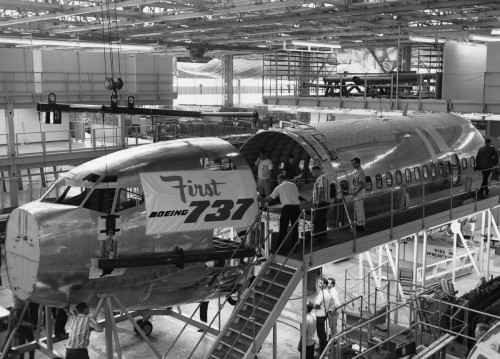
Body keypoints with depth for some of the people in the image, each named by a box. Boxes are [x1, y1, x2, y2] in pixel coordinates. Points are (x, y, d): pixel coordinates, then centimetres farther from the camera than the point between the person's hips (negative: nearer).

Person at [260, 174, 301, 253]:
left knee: (283, 227, 4)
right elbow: (297, 195, 16)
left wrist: (262, 201, 25)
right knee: (295, 227, 13)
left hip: (287, 207, -4)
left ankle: (281, 245, 5)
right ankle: (294, 245, 19)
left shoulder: (279, 187, 6)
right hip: (296, 207, 4)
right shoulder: (293, 185, 15)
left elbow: (271, 198, 9)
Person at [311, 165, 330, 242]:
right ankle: (323, 236, 18)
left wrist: (318, 201, -23)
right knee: (322, 221, 13)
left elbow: (321, 189, -26)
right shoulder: (323, 177, 21)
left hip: (321, 203, -11)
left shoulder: (321, 178, -12)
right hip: (324, 203, 11)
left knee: (316, 221, -11)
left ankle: (316, 236, -12)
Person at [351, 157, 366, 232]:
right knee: (356, 208, 13)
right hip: (356, 192, 10)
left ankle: (360, 225, -2)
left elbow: (362, 184, -20)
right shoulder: (356, 172, 15)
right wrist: (354, 191, 13)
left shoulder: (361, 172, -16)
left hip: (359, 192, -10)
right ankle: (358, 223, 20)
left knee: (359, 208, -6)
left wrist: (356, 192, -20)